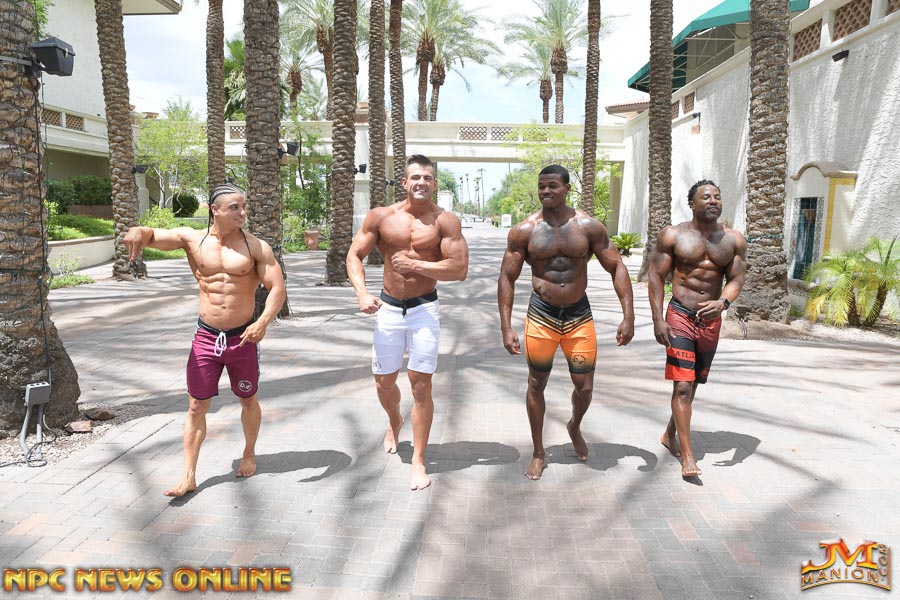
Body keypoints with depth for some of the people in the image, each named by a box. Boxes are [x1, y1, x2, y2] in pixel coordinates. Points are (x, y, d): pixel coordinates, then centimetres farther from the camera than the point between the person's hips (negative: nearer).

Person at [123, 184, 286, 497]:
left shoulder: (256, 246, -7)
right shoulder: (192, 239, 0)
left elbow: (277, 287, -11)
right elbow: (153, 236, -4)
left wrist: (264, 321, -27)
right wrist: (138, 231, -29)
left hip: (242, 338, -1)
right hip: (206, 338, 1)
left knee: (248, 400, 16)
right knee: (197, 406, 4)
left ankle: (249, 454, 39)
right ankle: (188, 476, 14)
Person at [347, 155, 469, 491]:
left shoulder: (445, 221, -5)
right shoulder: (381, 217, 1)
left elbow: (459, 270, -11)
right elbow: (355, 255, 2)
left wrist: (416, 265, -15)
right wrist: (362, 293, -14)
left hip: (424, 309, -2)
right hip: (388, 309, 3)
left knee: (421, 384, -3)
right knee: (384, 382, 13)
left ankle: (418, 461, 10)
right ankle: (394, 422, 48)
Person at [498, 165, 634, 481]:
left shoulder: (589, 226, -4)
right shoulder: (524, 231, -5)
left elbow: (617, 268, -1)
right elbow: (507, 278, -2)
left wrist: (628, 316, -9)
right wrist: (506, 327, -9)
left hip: (579, 314, 1)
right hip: (541, 315, 0)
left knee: (585, 387, 3)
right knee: (537, 384, 8)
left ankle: (575, 427, 39)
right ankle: (538, 453, 28)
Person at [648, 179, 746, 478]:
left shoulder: (734, 240, 4)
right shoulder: (672, 235, -6)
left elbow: (736, 279, 1)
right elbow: (656, 276, -6)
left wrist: (722, 302, -23)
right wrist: (658, 320, -14)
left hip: (711, 320, 4)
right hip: (680, 317, -4)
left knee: (693, 383, 15)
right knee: (682, 386, -9)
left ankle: (670, 435, 35)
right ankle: (688, 455, -4)